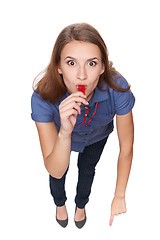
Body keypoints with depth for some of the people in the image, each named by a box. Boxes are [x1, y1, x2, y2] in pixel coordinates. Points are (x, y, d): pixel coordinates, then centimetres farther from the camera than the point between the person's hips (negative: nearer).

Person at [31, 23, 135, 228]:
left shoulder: (117, 88, -42)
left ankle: (81, 204, 65)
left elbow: (126, 148, -27)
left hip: (98, 136, 1)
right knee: (58, 175, 24)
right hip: (61, 136, -1)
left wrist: (119, 196, -21)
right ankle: (60, 203, 64)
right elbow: (55, 171, -39)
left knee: (87, 169, 28)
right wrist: (65, 132, -58)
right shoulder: (43, 98, -42)